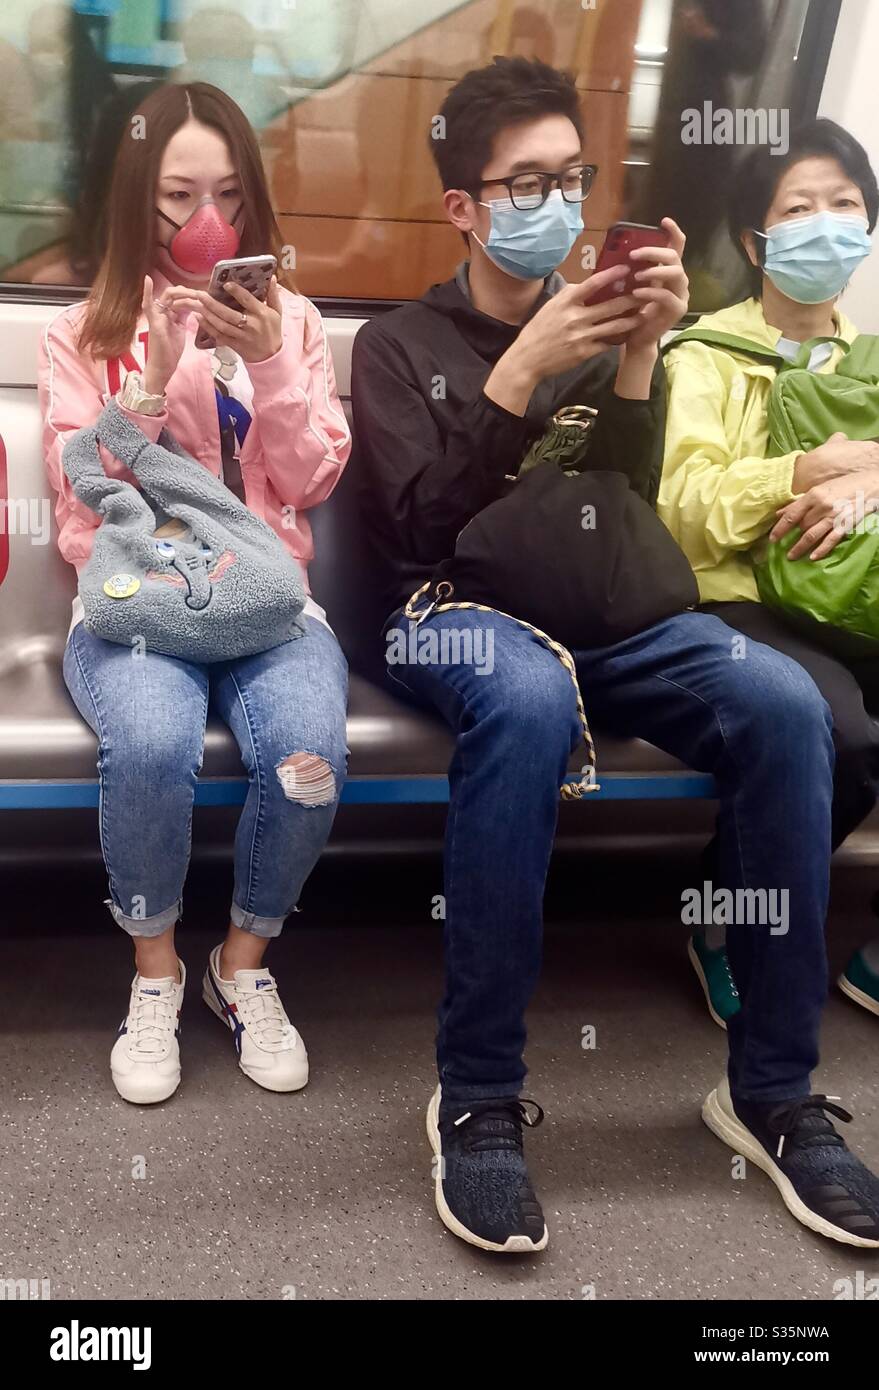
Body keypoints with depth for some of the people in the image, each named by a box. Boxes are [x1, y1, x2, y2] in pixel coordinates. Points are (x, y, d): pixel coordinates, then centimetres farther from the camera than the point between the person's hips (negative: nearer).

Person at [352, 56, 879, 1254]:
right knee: (532, 699, -41)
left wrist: (637, 359, -8)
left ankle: (772, 1088, -16)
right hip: (457, 611, -3)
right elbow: (418, 529, -7)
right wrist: (521, 372, -15)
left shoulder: (593, 328, 19)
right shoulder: (400, 343, 10)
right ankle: (477, 1096, -27)